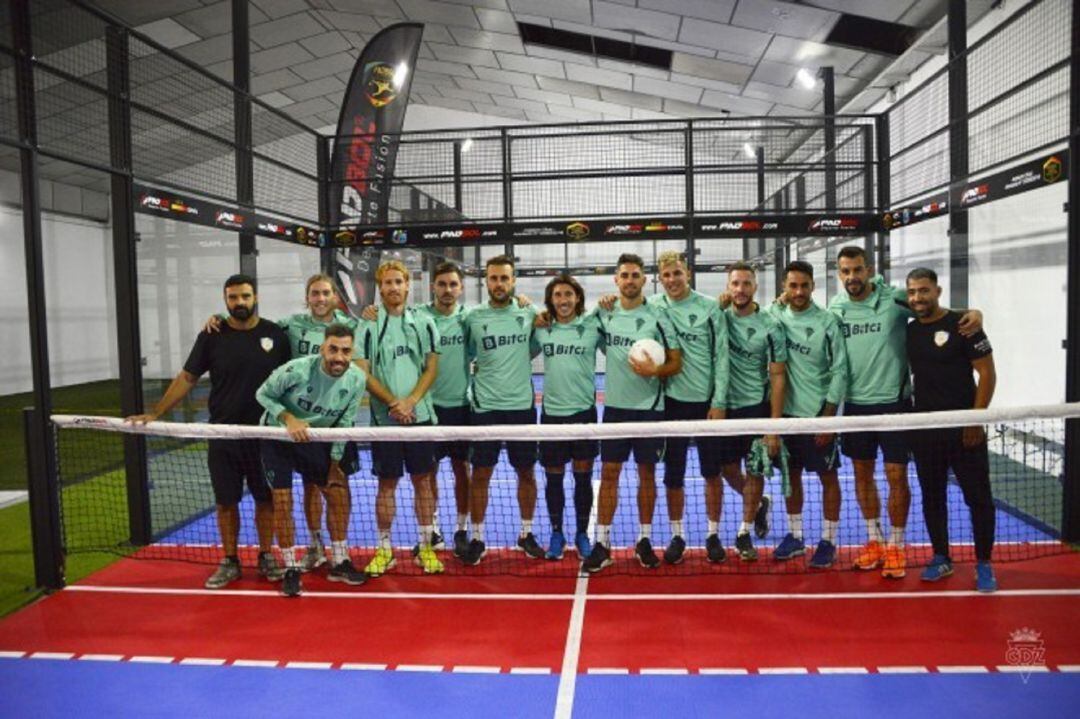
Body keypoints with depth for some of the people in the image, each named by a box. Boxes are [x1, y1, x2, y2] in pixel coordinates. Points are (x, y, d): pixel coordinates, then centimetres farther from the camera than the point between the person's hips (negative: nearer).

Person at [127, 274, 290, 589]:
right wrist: (155, 413, -2)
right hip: (222, 436, 1)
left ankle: (266, 556, 24)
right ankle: (230, 561, 24)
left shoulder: (275, 335, -2)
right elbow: (187, 378, 4)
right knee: (225, 501, 9)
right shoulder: (212, 336, -1)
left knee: (265, 498, 8)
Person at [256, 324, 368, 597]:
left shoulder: (357, 379, -18)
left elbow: (344, 423, -5)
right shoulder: (296, 370, -30)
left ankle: (339, 562, 17)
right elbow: (263, 394, -13)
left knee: (338, 493, 1)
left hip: (315, 438, 4)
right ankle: (291, 569, 9)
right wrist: (289, 418, -29)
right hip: (278, 437, -3)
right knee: (282, 501, -7)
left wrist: (335, 463, -1)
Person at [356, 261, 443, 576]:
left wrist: (410, 401, -12)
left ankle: (425, 546, 16)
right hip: (384, 418, -1)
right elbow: (363, 373, -3)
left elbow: (432, 368, 2)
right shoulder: (368, 326, 3)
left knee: (423, 479, 6)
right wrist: (393, 403, -13)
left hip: (420, 415, 1)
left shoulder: (423, 323, 6)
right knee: (386, 482, 6)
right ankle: (384, 549, 18)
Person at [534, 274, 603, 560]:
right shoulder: (541, 330, 4)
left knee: (583, 476, 7)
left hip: (583, 410, -1)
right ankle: (556, 534, 24)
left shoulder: (592, 326, -2)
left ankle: (582, 534, 23)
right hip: (551, 412, 1)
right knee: (554, 477, 9)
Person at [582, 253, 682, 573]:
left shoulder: (657, 318, -4)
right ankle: (602, 543, 10)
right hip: (615, 406, 2)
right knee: (608, 473, 3)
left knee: (646, 473, 8)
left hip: (649, 407, -2)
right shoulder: (604, 315, 4)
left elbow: (676, 363, -3)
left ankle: (644, 540, 22)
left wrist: (655, 370, -20)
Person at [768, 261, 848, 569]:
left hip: (818, 412, -3)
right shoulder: (774, 314, 0)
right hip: (786, 410, 4)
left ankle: (828, 542, 17)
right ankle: (794, 536, 25)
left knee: (827, 476, 6)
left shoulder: (827, 321, -9)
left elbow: (839, 371, -8)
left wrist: (829, 415, -11)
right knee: (791, 474, 12)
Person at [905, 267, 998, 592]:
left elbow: (987, 373, -7)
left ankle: (983, 565, 16)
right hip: (924, 429, 5)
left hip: (964, 429, -4)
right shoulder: (908, 331, 8)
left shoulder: (962, 325, -6)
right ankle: (941, 559, 24)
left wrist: (976, 419, -12)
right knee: (932, 497, 11)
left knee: (978, 497, 3)